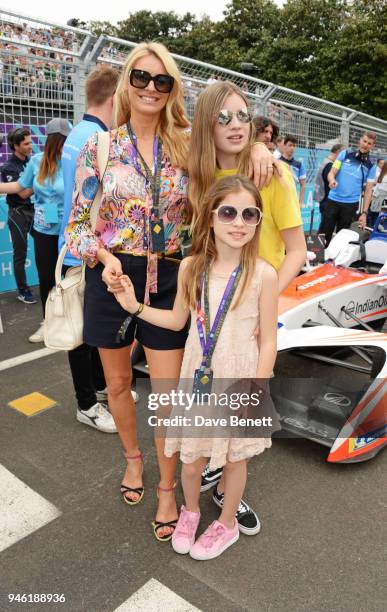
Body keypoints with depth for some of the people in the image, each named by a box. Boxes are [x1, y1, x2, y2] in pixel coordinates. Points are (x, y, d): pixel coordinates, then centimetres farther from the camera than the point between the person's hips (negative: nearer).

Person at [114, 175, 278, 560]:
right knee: (190, 462, 16)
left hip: (240, 380, -2)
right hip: (197, 378, 3)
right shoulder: (191, 267, -6)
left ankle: (227, 524, 47)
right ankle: (190, 511, 49)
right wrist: (135, 307, -2)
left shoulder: (263, 274, -16)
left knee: (235, 459, 19)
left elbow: (268, 342, -9)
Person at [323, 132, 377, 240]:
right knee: (324, 234, 0)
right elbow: (332, 172, -1)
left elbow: (368, 190, 4)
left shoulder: (371, 166, 4)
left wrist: (364, 213, -3)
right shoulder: (345, 154, 3)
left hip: (351, 204, 0)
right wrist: (332, 180, -26)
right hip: (333, 200, 0)